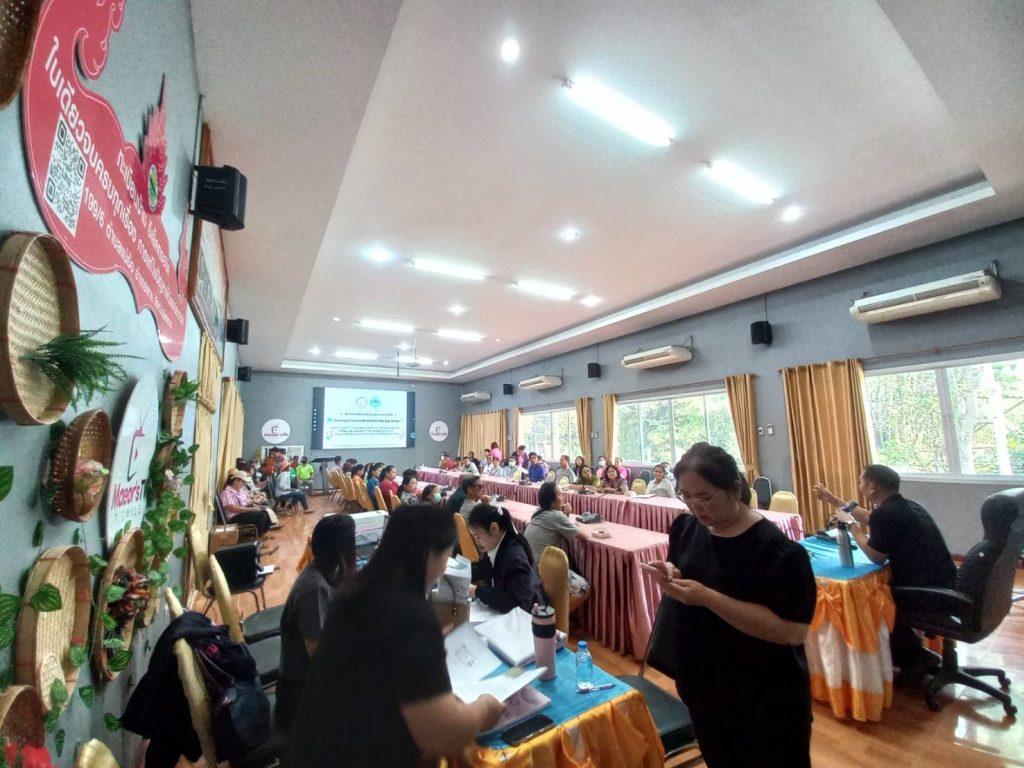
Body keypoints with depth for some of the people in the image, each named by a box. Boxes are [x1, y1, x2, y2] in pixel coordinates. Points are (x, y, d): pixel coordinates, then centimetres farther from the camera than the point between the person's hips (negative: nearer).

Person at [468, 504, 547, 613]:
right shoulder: (493, 547, -6)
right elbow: (479, 570, 11)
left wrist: (477, 591, -31)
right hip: (505, 612, 7)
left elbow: (518, 603, -36)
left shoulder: (515, 557, -30)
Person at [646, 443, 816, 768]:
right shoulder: (686, 528, -5)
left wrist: (707, 598, -34)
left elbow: (794, 631, -27)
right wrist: (671, 576, -15)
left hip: (766, 703, -5)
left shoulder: (778, 550, -24)